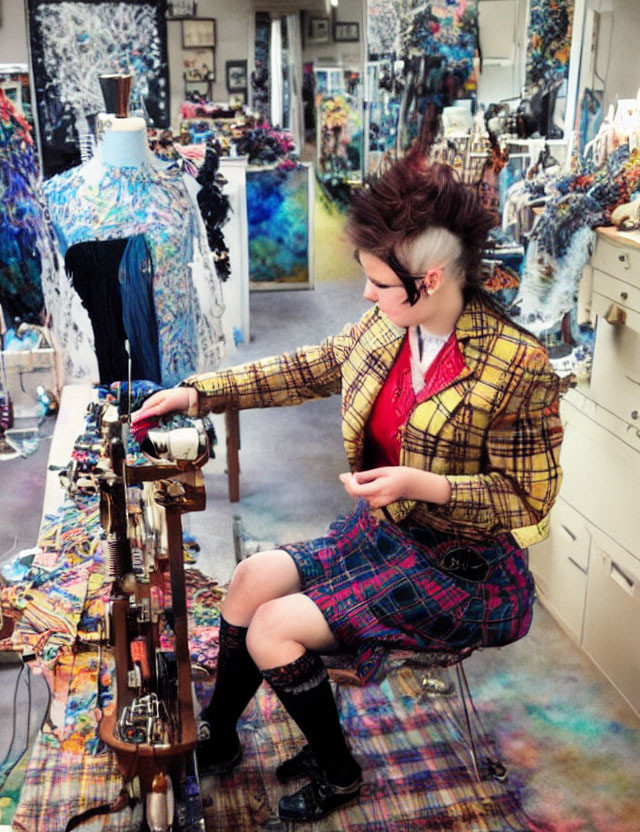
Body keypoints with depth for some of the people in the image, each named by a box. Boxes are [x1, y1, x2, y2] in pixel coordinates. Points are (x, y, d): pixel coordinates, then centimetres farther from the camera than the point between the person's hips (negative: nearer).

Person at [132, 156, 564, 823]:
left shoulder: (516, 366, -24)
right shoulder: (387, 327, -5)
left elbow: (528, 498, -17)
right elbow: (308, 368, 8)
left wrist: (423, 485, -30)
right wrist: (198, 393, 4)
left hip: (462, 568, -7)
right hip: (385, 531, 7)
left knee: (273, 629, -13)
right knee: (253, 578, 2)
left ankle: (337, 773, 16)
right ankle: (216, 739, 26)